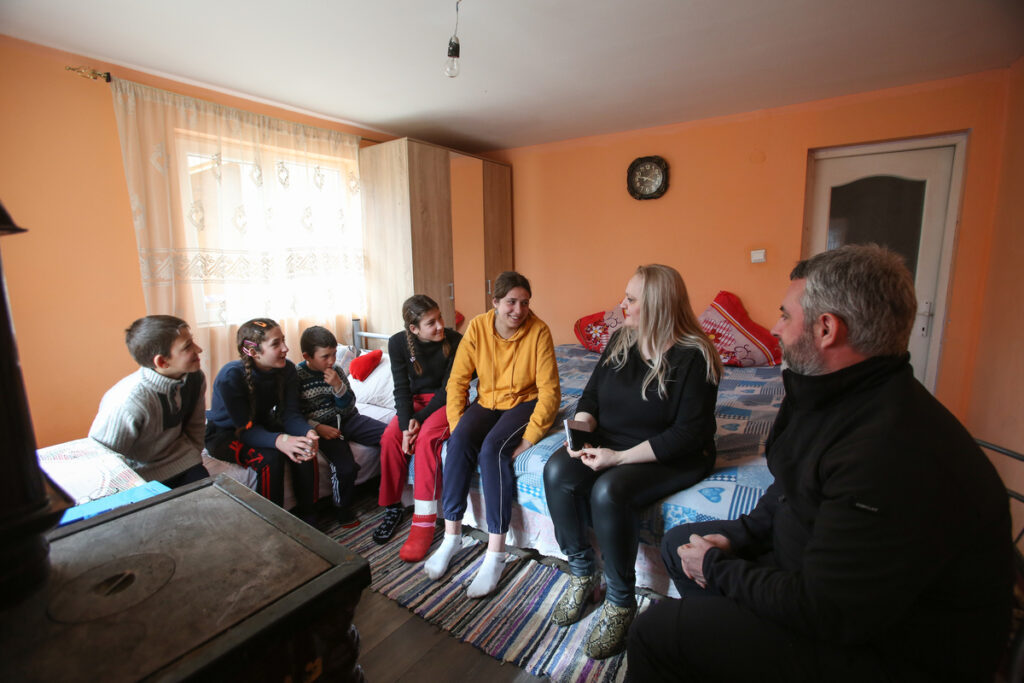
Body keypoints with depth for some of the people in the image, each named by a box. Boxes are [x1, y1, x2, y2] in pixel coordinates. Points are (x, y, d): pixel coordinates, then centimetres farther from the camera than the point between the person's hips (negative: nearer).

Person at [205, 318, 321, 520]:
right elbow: (247, 429, -29)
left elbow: (290, 414, -15)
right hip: (224, 433, -4)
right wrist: (279, 440, -49)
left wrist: (308, 433, -38)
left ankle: (306, 520, -9)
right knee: (270, 459, -32)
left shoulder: (286, 369, -14)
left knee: (304, 453, -23)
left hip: (263, 426, 4)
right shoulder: (231, 376, -29)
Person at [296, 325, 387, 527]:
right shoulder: (296, 375, -5)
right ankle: (342, 509, 2)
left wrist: (338, 386, -15)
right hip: (323, 427, -4)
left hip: (346, 419, 4)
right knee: (345, 466, -30)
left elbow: (348, 408, 2)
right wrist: (317, 427, -16)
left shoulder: (336, 371, 4)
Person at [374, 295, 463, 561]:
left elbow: (449, 388, -15)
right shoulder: (398, 343, -9)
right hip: (417, 399, 4)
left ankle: (424, 523, -24)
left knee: (427, 438, -31)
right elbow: (402, 388, -8)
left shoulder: (455, 341, -17)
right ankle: (393, 507, -3)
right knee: (391, 436, -23)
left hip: (447, 402, -3)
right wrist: (406, 424, -23)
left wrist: (419, 419, -21)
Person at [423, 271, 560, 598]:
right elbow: (457, 380, -4)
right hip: (487, 402, 4)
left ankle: (495, 553, -19)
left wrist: (529, 437, -22)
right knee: (459, 442, -25)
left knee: (492, 448, -29)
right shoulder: (477, 327, -7)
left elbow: (549, 391, -16)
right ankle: (451, 535, -10)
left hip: (524, 403, -3)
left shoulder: (538, 331, -16)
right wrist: (456, 426, -14)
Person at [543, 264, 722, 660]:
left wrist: (619, 458, -25)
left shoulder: (693, 357, -15)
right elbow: (592, 394, 7)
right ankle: (582, 576, 0)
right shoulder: (620, 341, 3)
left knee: (609, 491, -32)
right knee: (557, 471, -20)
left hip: (672, 459, -5)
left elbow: (688, 434, -19)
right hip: (612, 443, 6)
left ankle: (620, 604, -7)